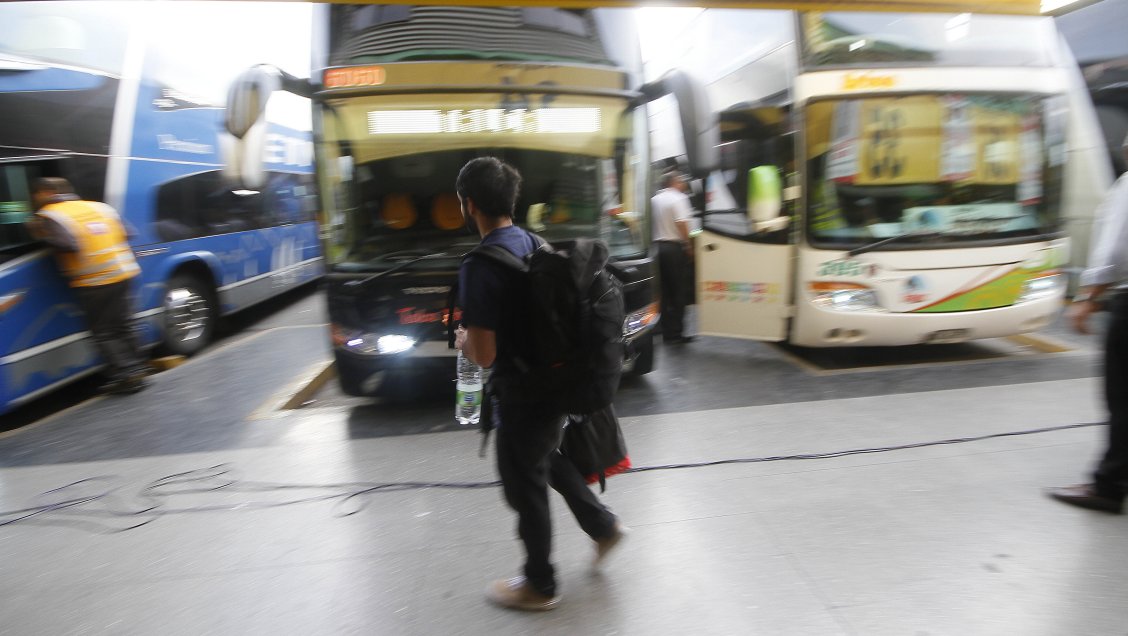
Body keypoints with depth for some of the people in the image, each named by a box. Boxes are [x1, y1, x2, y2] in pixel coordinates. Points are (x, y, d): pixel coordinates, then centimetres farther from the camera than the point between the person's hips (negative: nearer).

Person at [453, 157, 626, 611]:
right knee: (549, 460, 31)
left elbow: (484, 354, -26)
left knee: (525, 487, 12)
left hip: (521, 395, -8)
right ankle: (603, 525, 43)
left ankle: (539, 585, 32)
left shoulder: (480, 267, -25)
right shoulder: (534, 244, 1)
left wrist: (464, 340, -4)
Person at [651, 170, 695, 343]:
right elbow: (682, 224, -18)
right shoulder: (678, 198, -9)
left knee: (664, 291, 12)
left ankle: (666, 330, 17)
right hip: (675, 247, -6)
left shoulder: (655, 199, 11)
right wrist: (689, 246, -11)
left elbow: (653, 223, 10)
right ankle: (676, 332, 3)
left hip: (658, 246, 6)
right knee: (678, 291, 1)